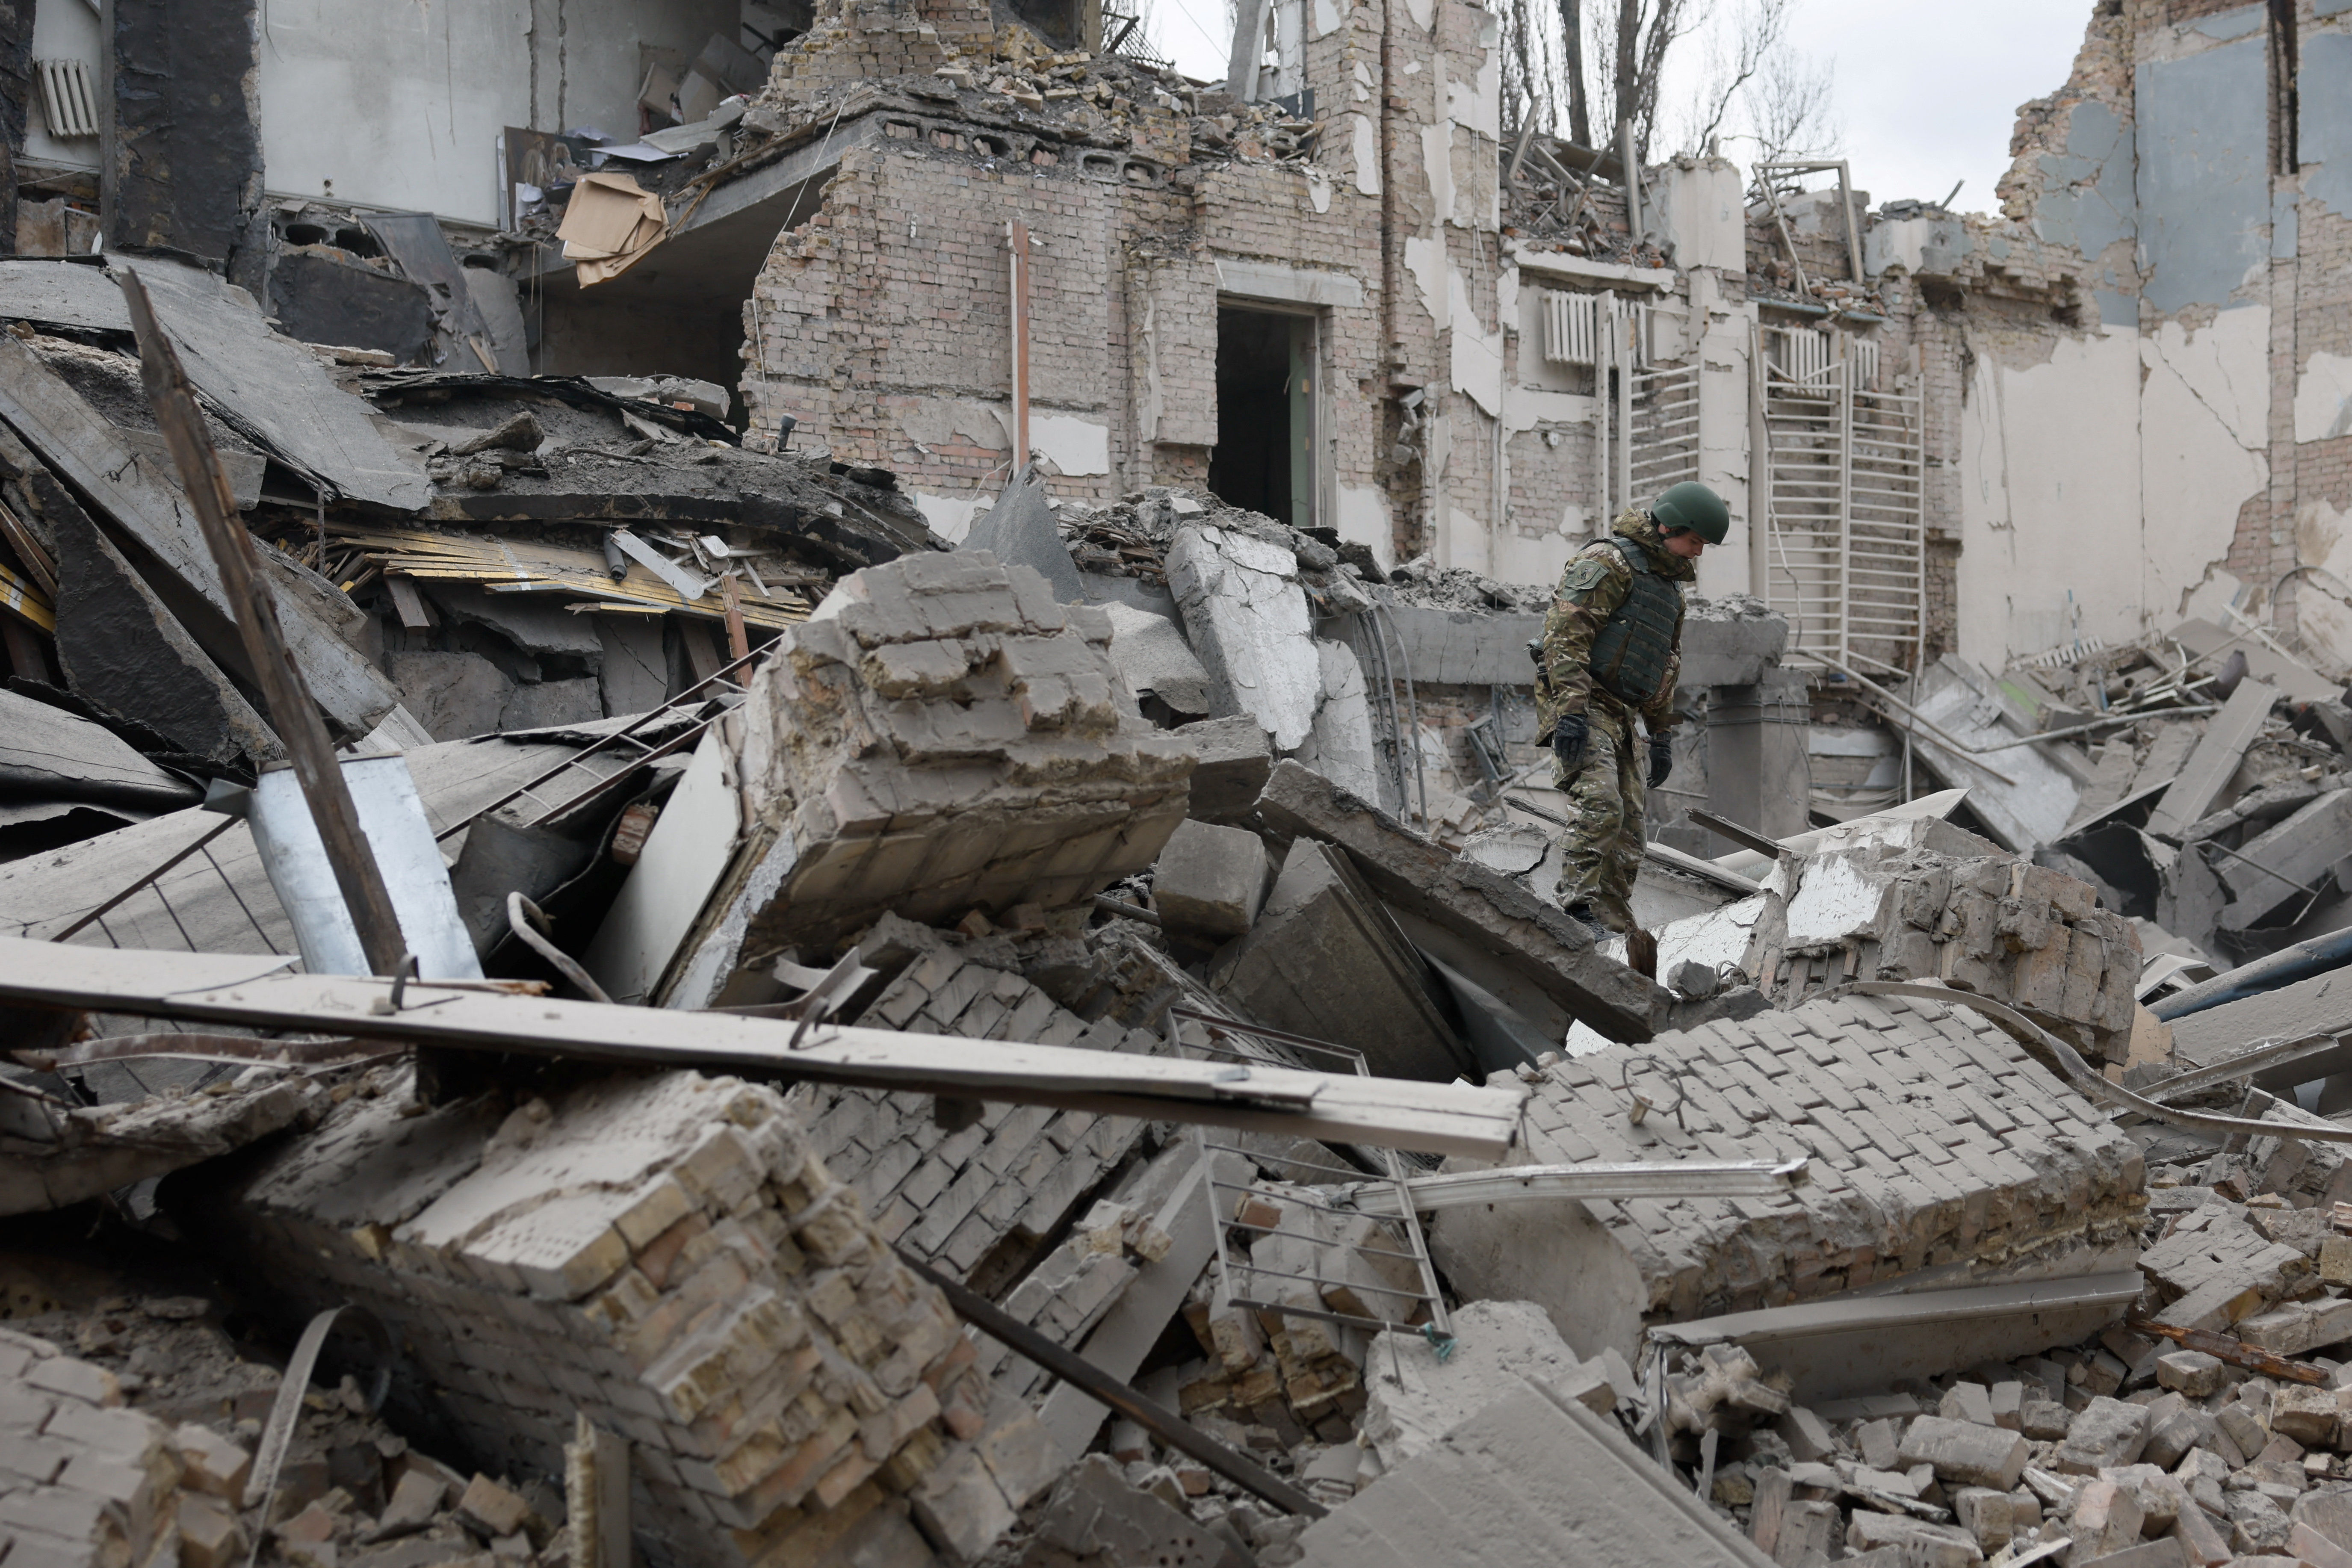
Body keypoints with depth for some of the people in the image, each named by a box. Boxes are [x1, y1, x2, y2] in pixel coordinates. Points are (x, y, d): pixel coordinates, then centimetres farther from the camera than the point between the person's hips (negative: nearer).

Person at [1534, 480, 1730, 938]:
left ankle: (1615, 931, 8)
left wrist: (1662, 735, 21)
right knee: (1599, 805, -24)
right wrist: (1571, 709, -27)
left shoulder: (1670, 587, 22)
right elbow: (1566, 634, -18)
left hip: (1620, 715, 9)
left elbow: (1665, 667, 28)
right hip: (1581, 708, -9)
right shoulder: (1607, 562, -8)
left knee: (1627, 828, 4)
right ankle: (1577, 909, -24)